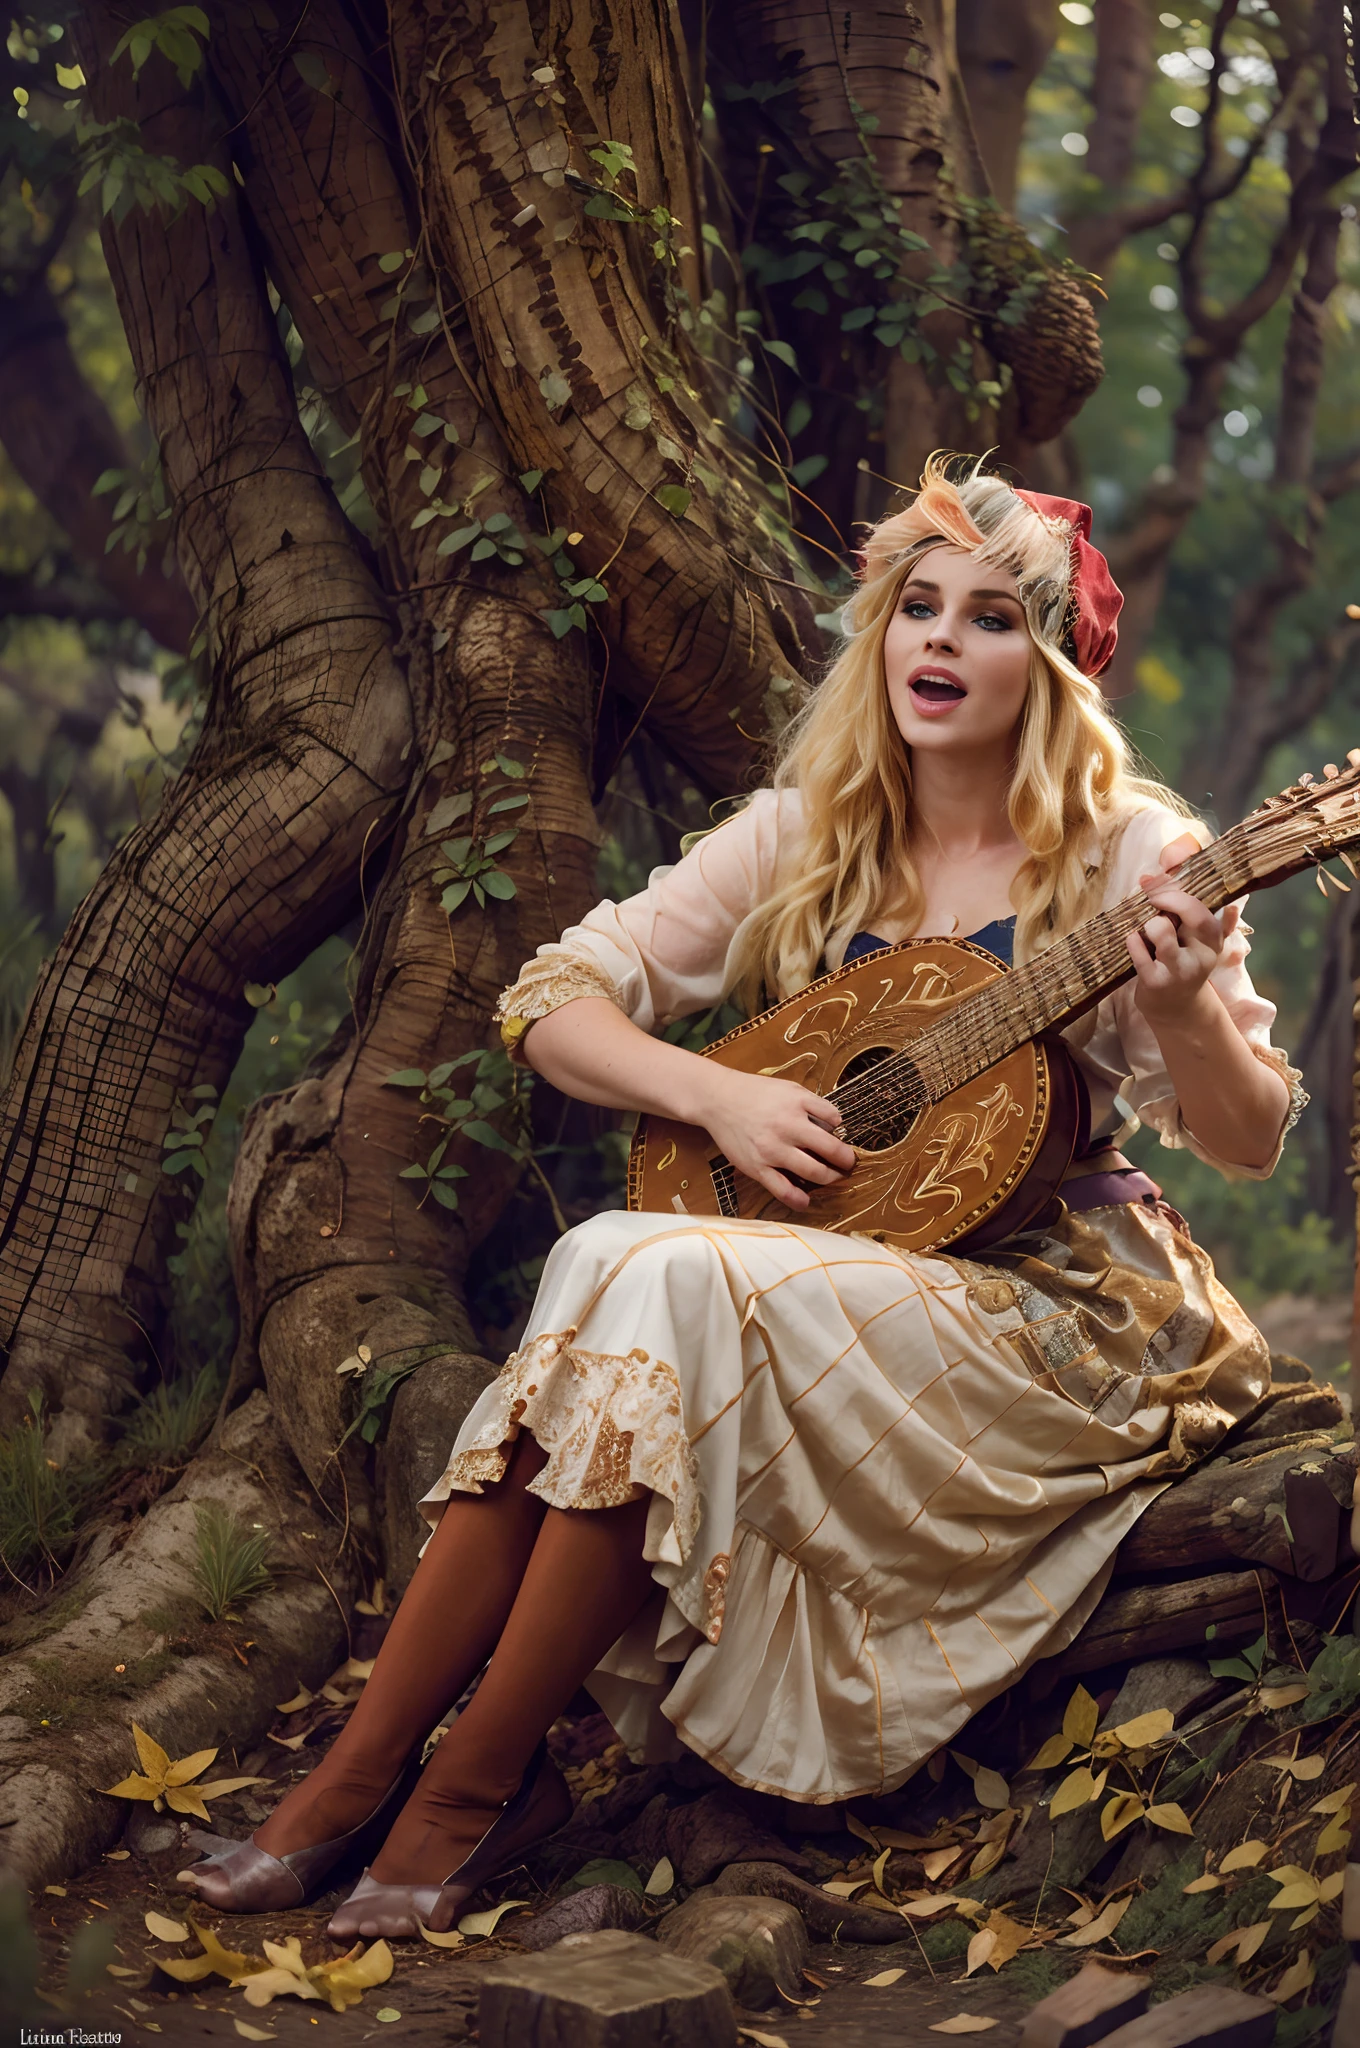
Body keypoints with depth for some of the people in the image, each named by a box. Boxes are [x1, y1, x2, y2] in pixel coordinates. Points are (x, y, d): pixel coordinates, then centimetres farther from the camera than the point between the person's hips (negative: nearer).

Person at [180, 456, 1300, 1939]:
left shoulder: (1123, 852, -5)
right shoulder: (807, 837, 5)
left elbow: (1248, 1140, -8)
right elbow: (552, 1004, 3)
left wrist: (1184, 1012, -29)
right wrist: (718, 1095, -14)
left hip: (1057, 1304, -4)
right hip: (838, 1251, 4)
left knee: (666, 1286, -29)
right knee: (604, 1268, -28)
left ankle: (479, 1783, -19)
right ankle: (360, 1771, -22)